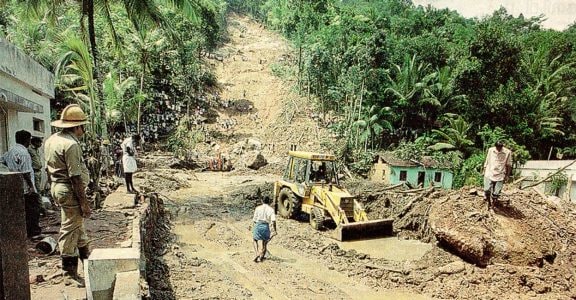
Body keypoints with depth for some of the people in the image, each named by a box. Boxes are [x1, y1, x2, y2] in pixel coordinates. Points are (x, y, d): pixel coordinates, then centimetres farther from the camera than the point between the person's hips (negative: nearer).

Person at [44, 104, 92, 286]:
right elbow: (75, 177, -23)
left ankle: (86, 256, 41)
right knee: (69, 230, 0)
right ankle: (69, 274, 12)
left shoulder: (51, 140, 9)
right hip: (70, 191, -10)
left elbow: (49, 169, 17)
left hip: (57, 188, 10)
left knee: (78, 224, 23)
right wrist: (84, 203, -18)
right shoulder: (71, 144, -21)